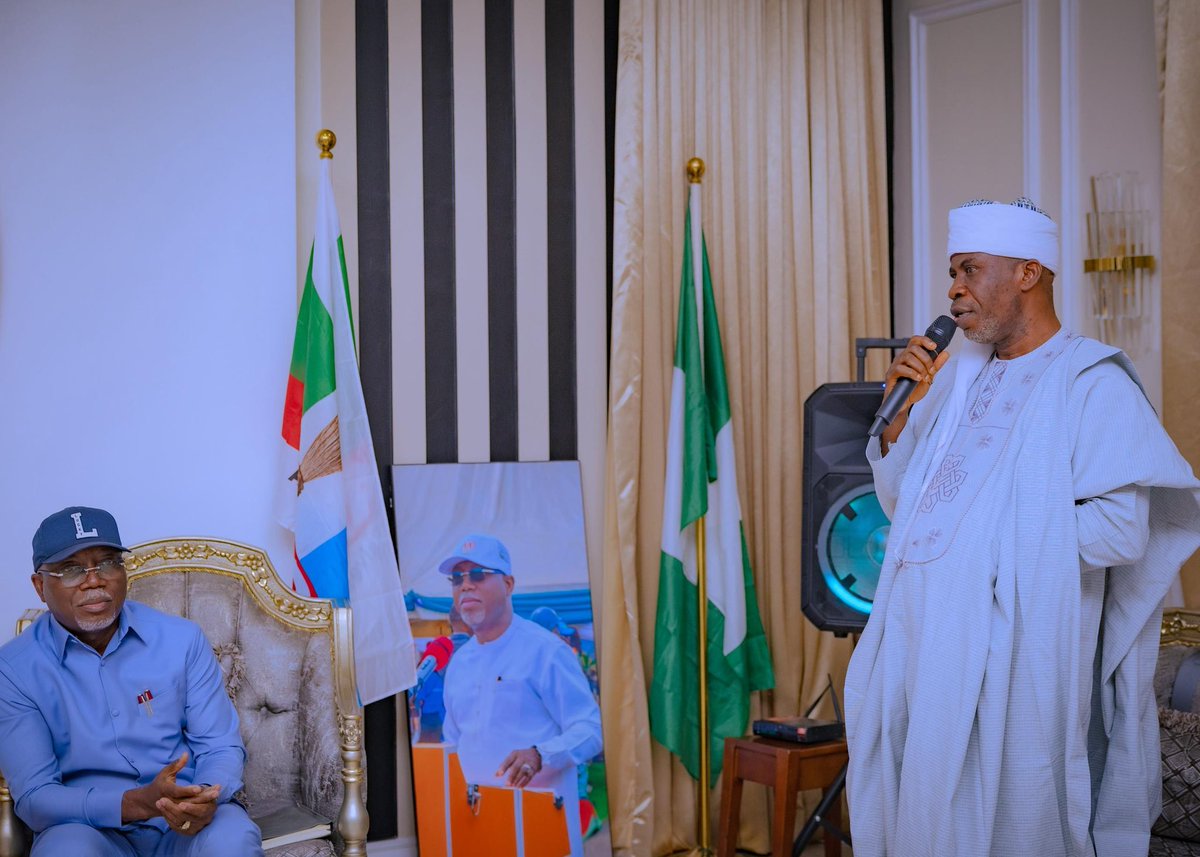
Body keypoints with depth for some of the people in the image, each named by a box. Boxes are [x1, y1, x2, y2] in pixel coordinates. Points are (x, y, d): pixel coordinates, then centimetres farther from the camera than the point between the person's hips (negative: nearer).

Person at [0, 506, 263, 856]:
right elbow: (33, 796, -10)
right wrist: (137, 803, -27)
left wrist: (206, 798, -24)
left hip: (188, 819, 1)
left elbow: (220, 746, 2)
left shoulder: (182, 639, 1)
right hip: (88, 824, -1)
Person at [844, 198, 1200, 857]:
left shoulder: (1091, 382, -7)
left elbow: (1121, 530, -18)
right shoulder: (958, 373, 15)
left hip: (1008, 658, -7)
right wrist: (900, 409, 3)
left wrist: (1010, 531, -9)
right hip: (922, 648, 7)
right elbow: (900, 501, 16)